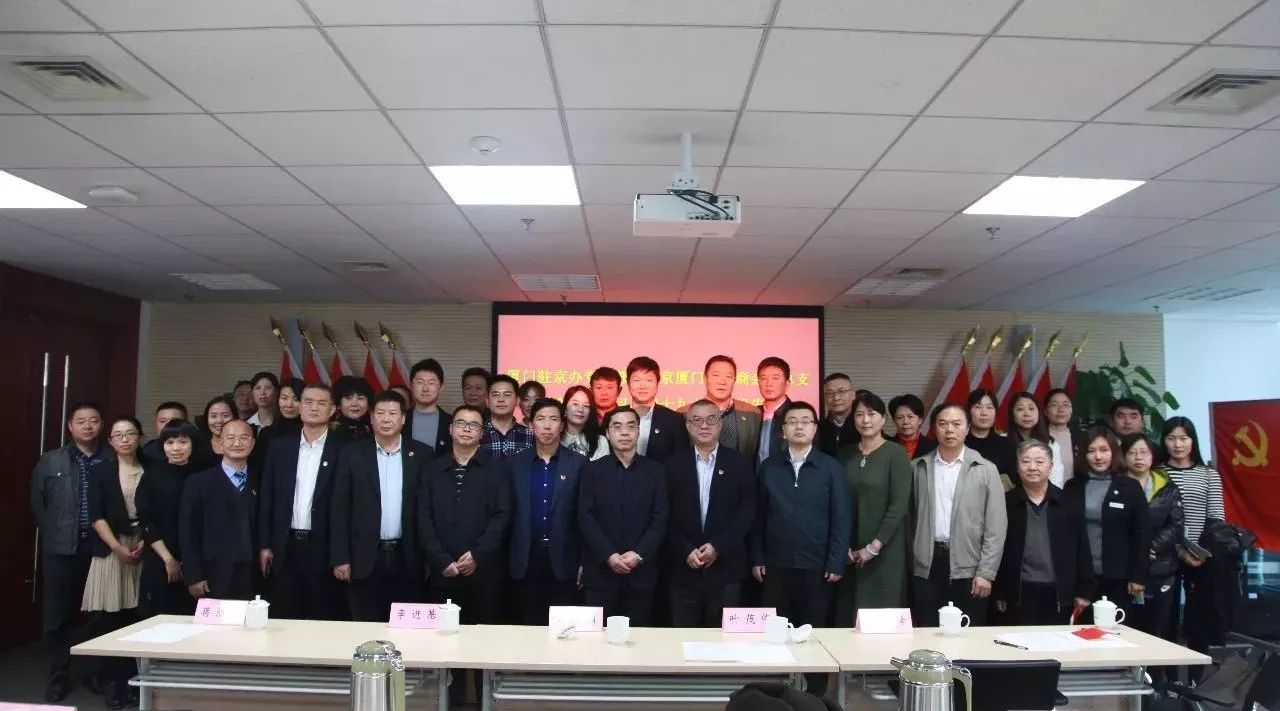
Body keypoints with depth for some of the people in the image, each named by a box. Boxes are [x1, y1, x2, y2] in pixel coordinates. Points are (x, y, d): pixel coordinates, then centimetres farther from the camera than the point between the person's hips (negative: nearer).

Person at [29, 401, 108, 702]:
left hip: (101, 547, -1)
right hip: (61, 548, 1)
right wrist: (55, 533, 7)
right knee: (58, 615, 5)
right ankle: (58, 678, 17)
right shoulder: (50, 461, 5)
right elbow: (38, 503, 9)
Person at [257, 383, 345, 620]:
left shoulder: (343, 450, -4)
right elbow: (267, 497, 8)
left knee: (324, 621, 5)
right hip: (284, 547, 3)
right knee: (283, 620, 11)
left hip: (324, 547, -3)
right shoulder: (279, 447, 6)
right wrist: (264, 545, 3)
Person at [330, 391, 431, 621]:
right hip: (364, 558, 0)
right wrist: (340, 558, -3)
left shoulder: (421, 454, 3)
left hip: (407, 559, 0)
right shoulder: (352, 454, 2)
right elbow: (340, 509, 1)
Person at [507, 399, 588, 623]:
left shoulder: (578, 463, 1)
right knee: (527, 626, 7)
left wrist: (584, 560, -3)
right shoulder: (515, 463, 7)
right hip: (525, 560, 2)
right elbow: (509, 512, 7)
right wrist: (508, 557, 3)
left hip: (563, 559, -1)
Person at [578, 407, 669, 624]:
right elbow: (585, 517, -2)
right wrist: (608, 555, -13)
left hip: (641, 571, 1)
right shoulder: (593, 471, 5)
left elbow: (661, 519, 1)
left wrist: (639, 555, -12)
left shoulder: (655, 471, 6)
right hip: (600, 570, 0)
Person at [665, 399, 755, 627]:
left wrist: (718, 546, -11)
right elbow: (667, 515, 2)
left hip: (726, 568, -1)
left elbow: (747, 510, -2)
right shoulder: (674, 464, 6)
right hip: (683, 568, 1)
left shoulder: (740, 463, 4)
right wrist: (685, 551, -9)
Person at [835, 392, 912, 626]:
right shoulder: (845, 454, 8)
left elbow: (899, 505, -11)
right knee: (847, 612, 3)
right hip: (850, 552, 4)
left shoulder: (896, 454, -5)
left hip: (885, 550, -4)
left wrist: (874, 547, -12)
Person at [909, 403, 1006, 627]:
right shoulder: (917, 468, 8)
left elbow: (996, 526, -2)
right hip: (926, 567, 1)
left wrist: (986, 573, -8)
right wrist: (909, 562, 1)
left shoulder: (986, 470, 2)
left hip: (968, 568, -1)